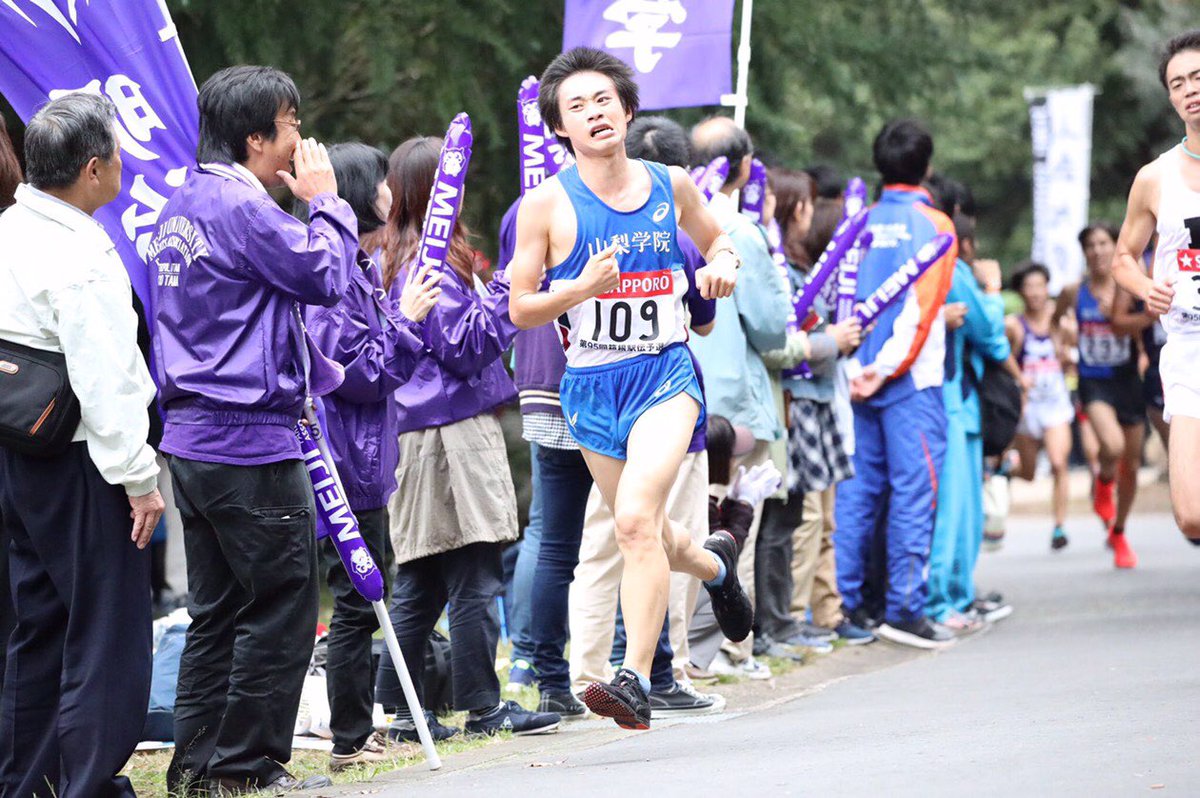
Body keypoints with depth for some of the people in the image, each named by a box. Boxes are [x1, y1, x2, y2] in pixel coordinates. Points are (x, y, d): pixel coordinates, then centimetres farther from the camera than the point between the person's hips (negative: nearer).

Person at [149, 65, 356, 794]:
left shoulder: (182, 206, 15)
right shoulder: (242, 208, -15)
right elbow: (327, 275, -15)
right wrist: (326, 200, -1)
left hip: (193, 434, 10)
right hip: (250, 440, -10)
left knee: (219, 608, 14)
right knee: (283, 603, -3)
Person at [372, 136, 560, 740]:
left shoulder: (391, 259, 15)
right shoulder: (435, 261, -13)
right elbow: (463, 345, -16)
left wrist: (497, 296, 22)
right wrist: (504, 294, -14)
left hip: (414, 434, 9)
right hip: (453, 432, -9)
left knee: (419, 585, 11)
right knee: (474, 580, -4)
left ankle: (397, 710, 11)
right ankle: (482, 707, -1)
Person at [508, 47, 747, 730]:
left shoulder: (672, 186, 2)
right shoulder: (547, 204, -4)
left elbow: (717, 243, 22)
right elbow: (520, 309, -1)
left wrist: (724, 267, -2)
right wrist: (581, 287, -19)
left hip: (665, 372, -2)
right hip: (592, 385, 2)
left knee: (637, 519, -23)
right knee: (645, 535, 15)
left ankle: (636, 682, -22)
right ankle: (715, 563, 52)